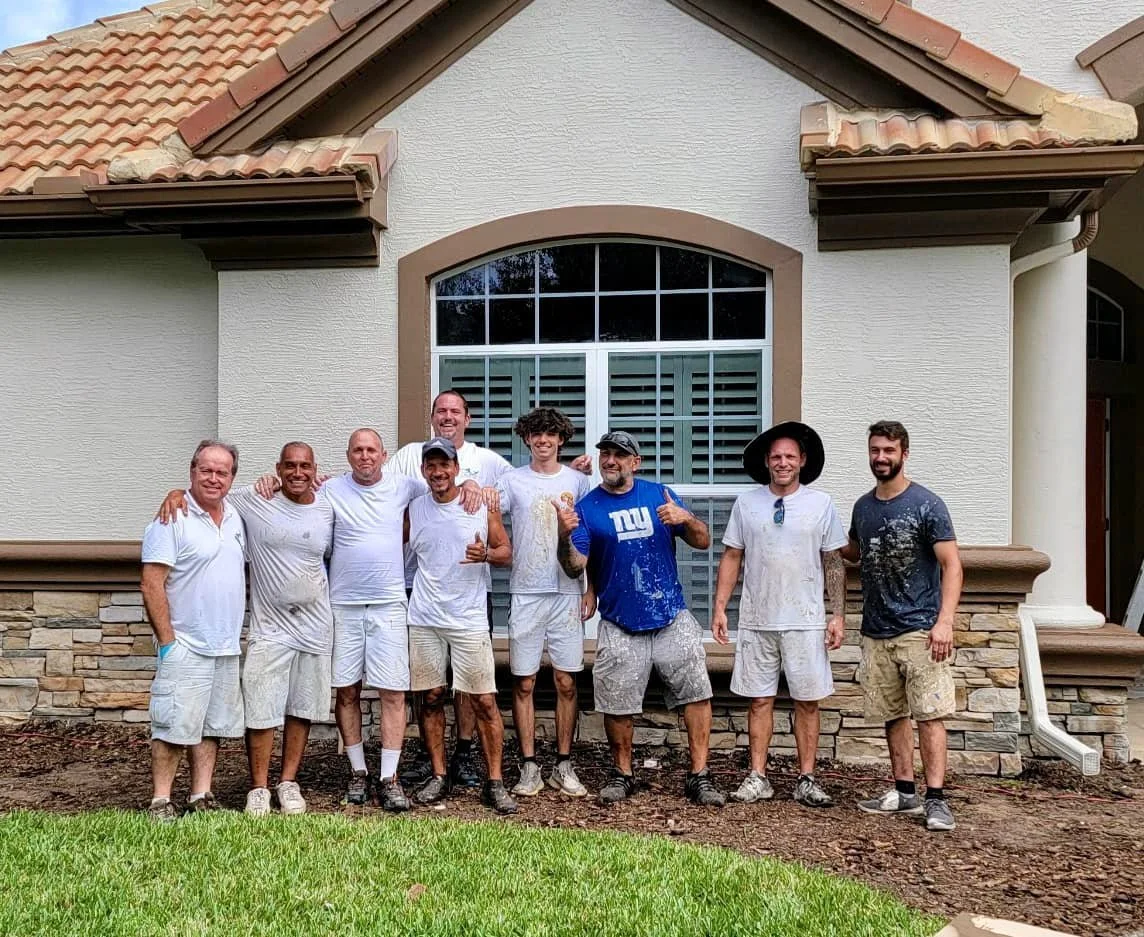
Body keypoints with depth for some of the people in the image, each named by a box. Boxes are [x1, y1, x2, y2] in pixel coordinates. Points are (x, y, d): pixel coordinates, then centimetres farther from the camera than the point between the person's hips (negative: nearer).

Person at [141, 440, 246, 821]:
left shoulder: (236, 518, 11)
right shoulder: (172, 520, -10)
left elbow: (251, 565, 27)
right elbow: (152, 585, -14)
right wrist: (167, 641, -16)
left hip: (227, 647, 7)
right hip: (185, 647, -7)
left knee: (213, 726, 11)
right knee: (174, 726, -4)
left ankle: (201, 797, 19)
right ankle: (161, 802, 5)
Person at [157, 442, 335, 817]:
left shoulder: (328, 511, 3)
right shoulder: (254, 501, -5)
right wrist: (177, 493, -17)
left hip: (315, 627, 2)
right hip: (269, 628, -2)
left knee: (302, 709, 11)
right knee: (261, 713, 0)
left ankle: (289, 782, 25)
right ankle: (259, 787, 15)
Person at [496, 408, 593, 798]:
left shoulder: (578, 481, 8)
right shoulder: (512, 480, 6)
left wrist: (590, 591, 5)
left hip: (568, 593, 1)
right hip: (526, 593, 0)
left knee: (566, 682, 4)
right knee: (524, 683, 2)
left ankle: (563, 766, 14)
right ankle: (529, 767, 11)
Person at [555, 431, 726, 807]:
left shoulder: (660, 495, 6)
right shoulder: (587, 507, 1)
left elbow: (703, 542, 5)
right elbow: (575, 567, -8)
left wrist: (687, 519, -16)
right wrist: (565, 536, -28)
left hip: (673, 618, 1)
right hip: (619, 625, -1)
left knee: (696, 692, -3)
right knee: (617, 705, 5)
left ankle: (699, 776, 8)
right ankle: (622, 773, 25)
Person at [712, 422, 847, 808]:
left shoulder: (821, 504, 1)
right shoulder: (746, 504, 4)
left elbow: (834, 563, 4)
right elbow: (731, 558, 7)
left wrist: (838, 614, -1)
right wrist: (720, 608, 2)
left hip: (806, 622, -1)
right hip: (757, 621, 1)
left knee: (807, 701, 4)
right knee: (760, 699, 7)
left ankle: (807, 779, 14)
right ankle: (757, 777, 15)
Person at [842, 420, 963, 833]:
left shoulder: (927, 505, -7)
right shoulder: (863, 506, 11)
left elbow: (952, 565, -10)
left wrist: (944, 621, -21)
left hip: (920, 629, -6)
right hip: (876, 632, 6)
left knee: (929, 714, -6)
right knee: (893, 715, 12)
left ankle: (936, 799, -2)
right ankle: (904, 792, 21)